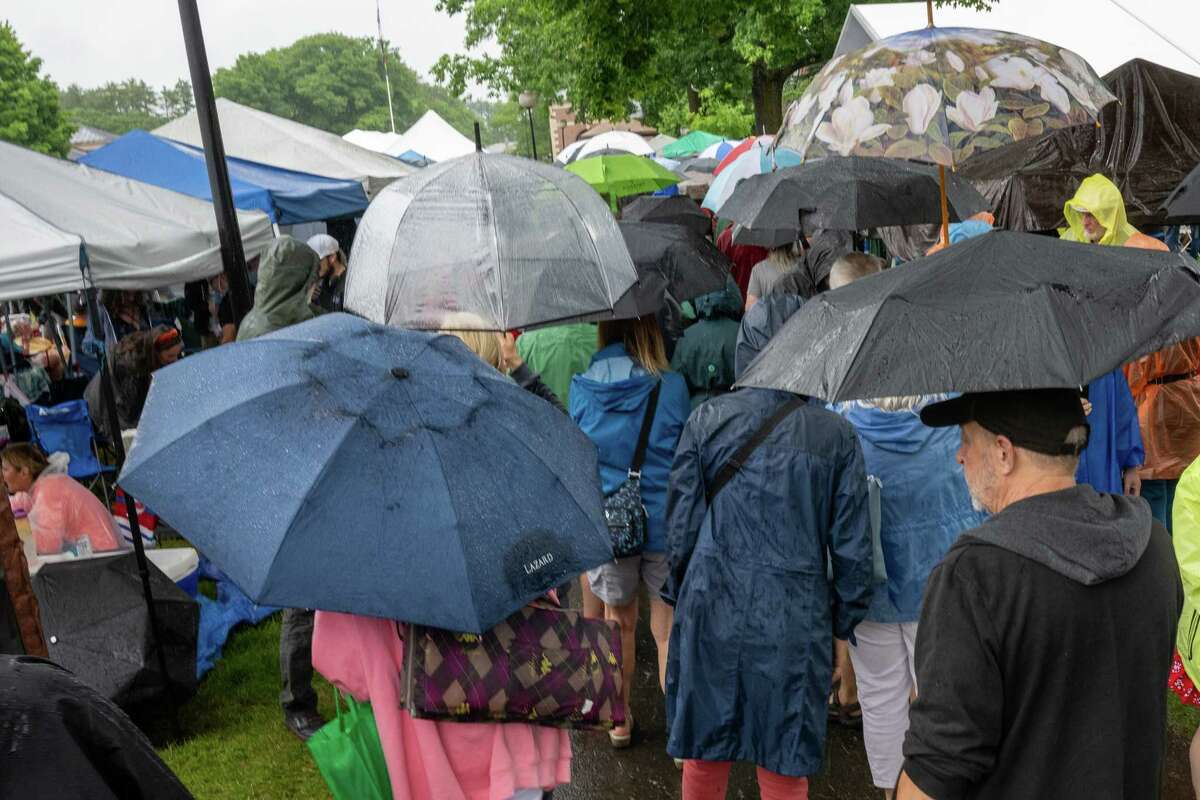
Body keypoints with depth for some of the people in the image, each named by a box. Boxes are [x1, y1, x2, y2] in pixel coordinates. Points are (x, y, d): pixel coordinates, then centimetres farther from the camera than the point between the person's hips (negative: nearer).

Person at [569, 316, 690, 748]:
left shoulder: (581, 388, -3)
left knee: (618, 622, 21)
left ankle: (619, 719, 34)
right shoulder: (673, 386, -9)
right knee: (668, 630, 8)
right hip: (665, 521, -2)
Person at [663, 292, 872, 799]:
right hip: (795, 621, 0)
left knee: (704, 756, 18)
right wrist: (845, 621, 11)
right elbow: (851, 547, -2)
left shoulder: (706, 419, -4)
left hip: (711, 610, 1)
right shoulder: (836, 435, -5)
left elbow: (681, 525, 0)